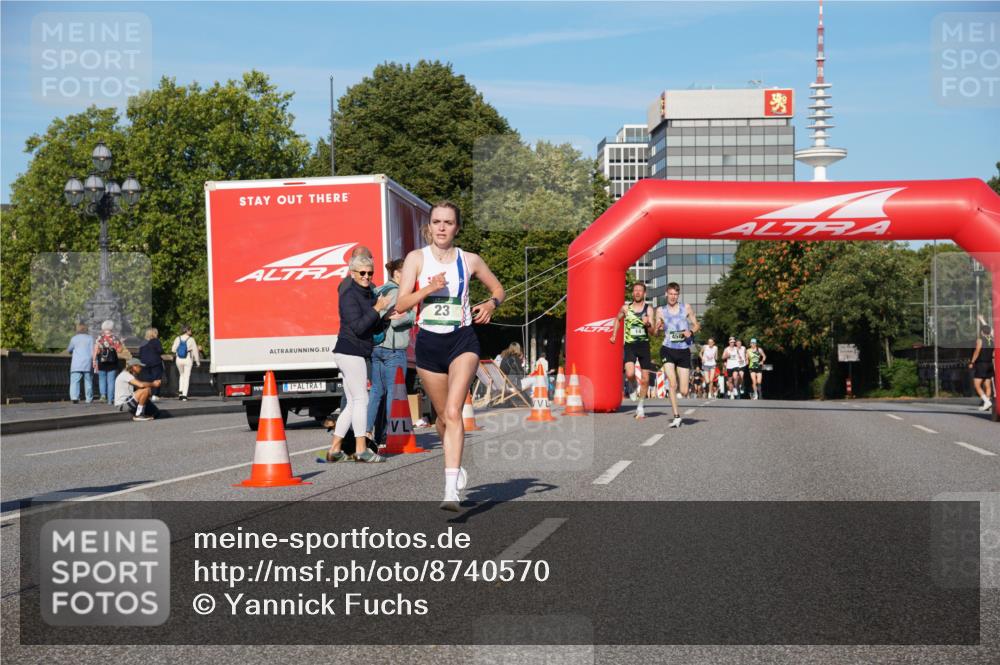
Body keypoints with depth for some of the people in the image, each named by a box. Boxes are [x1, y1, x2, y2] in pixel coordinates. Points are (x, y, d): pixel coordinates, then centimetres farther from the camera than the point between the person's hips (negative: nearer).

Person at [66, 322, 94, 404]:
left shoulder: (74, 338, 5)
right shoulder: (90, 338, 4)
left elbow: (68, 350, 16)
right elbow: (93, 351, -2)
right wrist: (93, 361, 2)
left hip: (76, 364, -1)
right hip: (87, 363, 1)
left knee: (75, 381, -6)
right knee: (88, 381, 9)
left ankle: (74, 397, -23)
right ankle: (89, 398, 12)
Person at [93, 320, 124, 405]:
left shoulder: (99, 338, -3)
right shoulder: (115, 338, -4)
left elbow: (96, 350, -7)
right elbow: (119, 350, -5)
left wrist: (94, 361, -1)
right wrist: (121, 343, 12)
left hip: (101, 362, 0)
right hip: (112, 363, 0)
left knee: (102, 379, 16)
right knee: (111, 380, 4)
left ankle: (103, 394, -4)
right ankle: (110, 399, 1)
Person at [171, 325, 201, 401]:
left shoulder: (177, 339, -2)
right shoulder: (191, 339, -9)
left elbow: (173, 349, -3)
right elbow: (195, 351, -7)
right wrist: (197, 361, 1)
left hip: (179, 360, 3)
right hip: (188, 360, -3)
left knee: (182, 375, 24)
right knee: (186, 377, 3)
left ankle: (180, 391, 11)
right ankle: (184, 395, -2)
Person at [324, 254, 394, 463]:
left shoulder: (369, 294, 15)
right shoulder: (348, 296, -11)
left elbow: (376, 328, 18)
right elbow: (358, 327, -19)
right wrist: (378, 308, -16)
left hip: (358, 354, 9)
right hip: (350, 352, -9)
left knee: (352, 404, 10)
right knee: (361, 400, -5)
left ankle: (334, 450, 13)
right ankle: (361, 450, -1)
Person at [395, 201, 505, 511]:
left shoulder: (470, 260, 2)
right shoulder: (416, 258, 0)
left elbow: (498, 289, 17)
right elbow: (401, 304, -6)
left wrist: (491, 304, -5)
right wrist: (428, 288, -22)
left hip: (463, 340, -2)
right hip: (428, 342, 2)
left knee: (453, 412, -19)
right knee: (443, 415, 14)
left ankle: (451, 490, -24)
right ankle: (455, 464, 43)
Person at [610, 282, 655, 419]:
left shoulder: (649, 309, -1)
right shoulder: (626, 308, 3)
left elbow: (653, 331, -7)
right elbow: (617, 319, 24)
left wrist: (648, 324, -27)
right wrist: (614, 335, 20)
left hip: (644, 345, 0)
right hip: (629, 345, 0)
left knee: (645, 379, 4)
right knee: (630, 374, -24)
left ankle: (641, 407, 21)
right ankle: (632, 387, 12)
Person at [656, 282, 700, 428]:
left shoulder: (686, 308, 6)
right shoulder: (661, 310, 7)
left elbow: (696, 325, 13)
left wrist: (691, 331, -9)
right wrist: (658, 328, -13)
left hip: (684, 351, 1)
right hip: (668, 350, -1)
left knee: (684, 391, 0)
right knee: (672, 384, -18)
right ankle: (676, 416, -9)